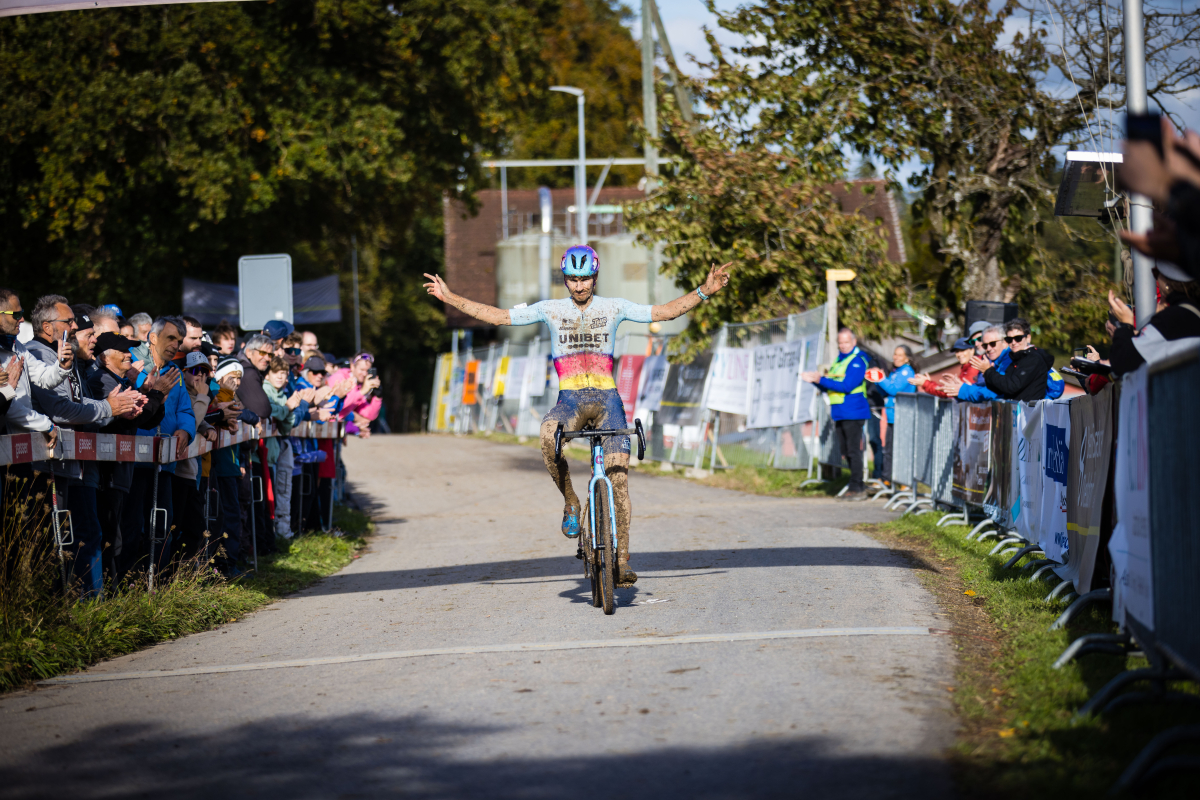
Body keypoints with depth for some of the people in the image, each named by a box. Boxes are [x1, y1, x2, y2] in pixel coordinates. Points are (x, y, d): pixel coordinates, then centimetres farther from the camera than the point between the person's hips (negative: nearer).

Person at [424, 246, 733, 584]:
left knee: (618, 477, -12)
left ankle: (621, 560, -9)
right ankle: (570, 502, -13)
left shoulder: (613, 308, 7)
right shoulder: (550, 310, 7)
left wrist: (704, 292, -4)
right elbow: (496, 316, 9)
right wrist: (449, 297, 4)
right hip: (570, 400, 0)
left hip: (606, 398, 0)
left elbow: (665, 312, 7)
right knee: (549, 436, -36)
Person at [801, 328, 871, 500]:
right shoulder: (839, 360, 17)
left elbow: (846, 386, -21)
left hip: (853, 413, -9)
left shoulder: (857, 361, -11)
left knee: (853, 450, -8)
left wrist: (821, 379, -19)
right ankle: (857, 487, 18)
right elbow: (828, 388, 20)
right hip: (839, 413, 9)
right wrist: (815, 379, 1)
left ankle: (857, 488, -5)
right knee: (846, 452, 11)